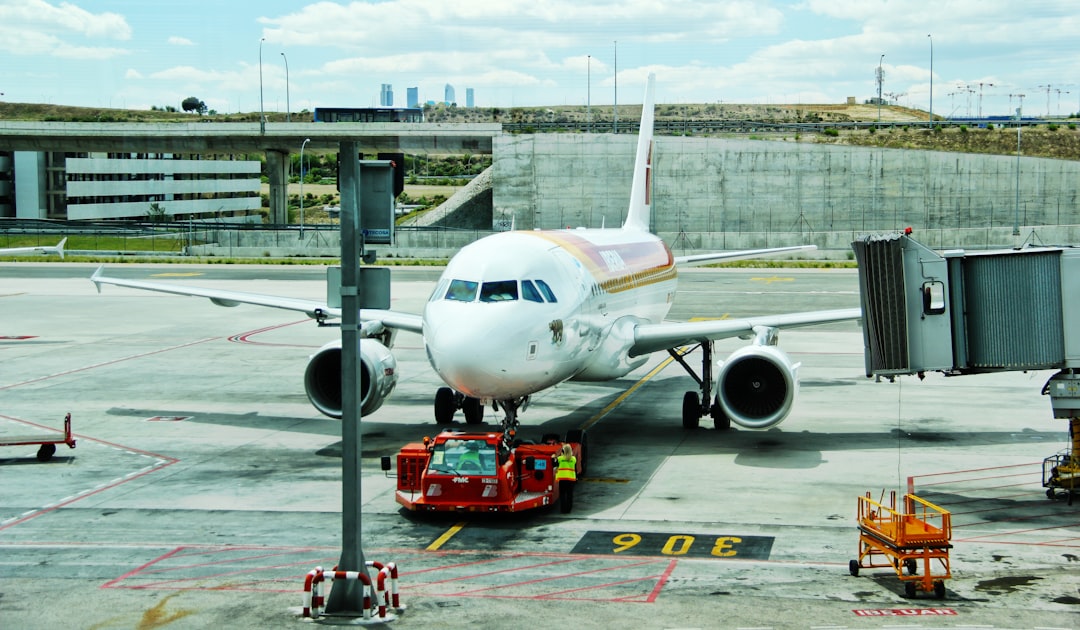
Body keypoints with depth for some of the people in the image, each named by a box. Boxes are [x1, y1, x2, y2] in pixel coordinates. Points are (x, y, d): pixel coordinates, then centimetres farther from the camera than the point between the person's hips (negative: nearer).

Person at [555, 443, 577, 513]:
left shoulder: (560, 458, -4)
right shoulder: (574, 459, 3)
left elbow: (554, 465, 6)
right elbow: (575, 469, 7)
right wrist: (576, 478, 17)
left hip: (562, 478, -2)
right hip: (571, 478, 2)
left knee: (562, 494, 4)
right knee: (570, 494, 7)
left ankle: (563, 509, 1)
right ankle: (568, 508, 8)